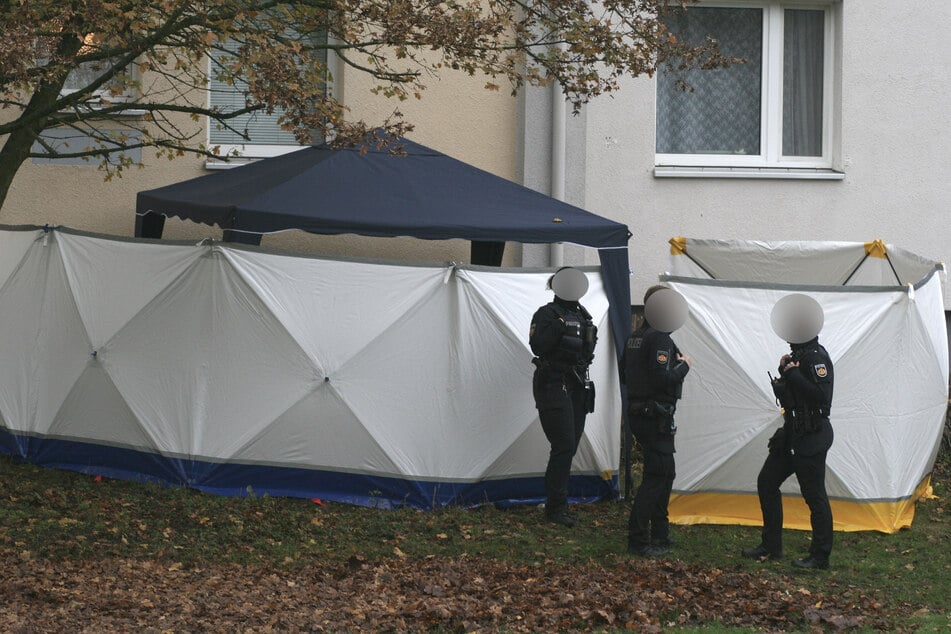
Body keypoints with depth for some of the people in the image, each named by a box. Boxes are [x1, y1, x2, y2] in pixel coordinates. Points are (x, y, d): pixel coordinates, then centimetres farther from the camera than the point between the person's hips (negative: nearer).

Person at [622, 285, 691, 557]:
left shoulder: (633, 338, 13)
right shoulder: (660, 339, -17)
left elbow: (624, 375, 20)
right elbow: (663, 378, -26)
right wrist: (684, 365, -9)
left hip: (637, 413, 10)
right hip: (656, 418, -10)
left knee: (665, 473, 19)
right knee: (656, 476, -7)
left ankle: (659, 534, 24)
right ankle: (638, 540, -7)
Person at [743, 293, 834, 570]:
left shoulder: (816, 357, -16)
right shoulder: (798, 355, 13)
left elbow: (821, 396, -27)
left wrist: (793, 374, -24)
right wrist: (783, 375, 1)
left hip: (811, 438, -10)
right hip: (792, 434, 10)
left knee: (814, 495, -3)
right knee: (767, 483, 13)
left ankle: (820, 557, 5)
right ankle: (771, 547, 22)